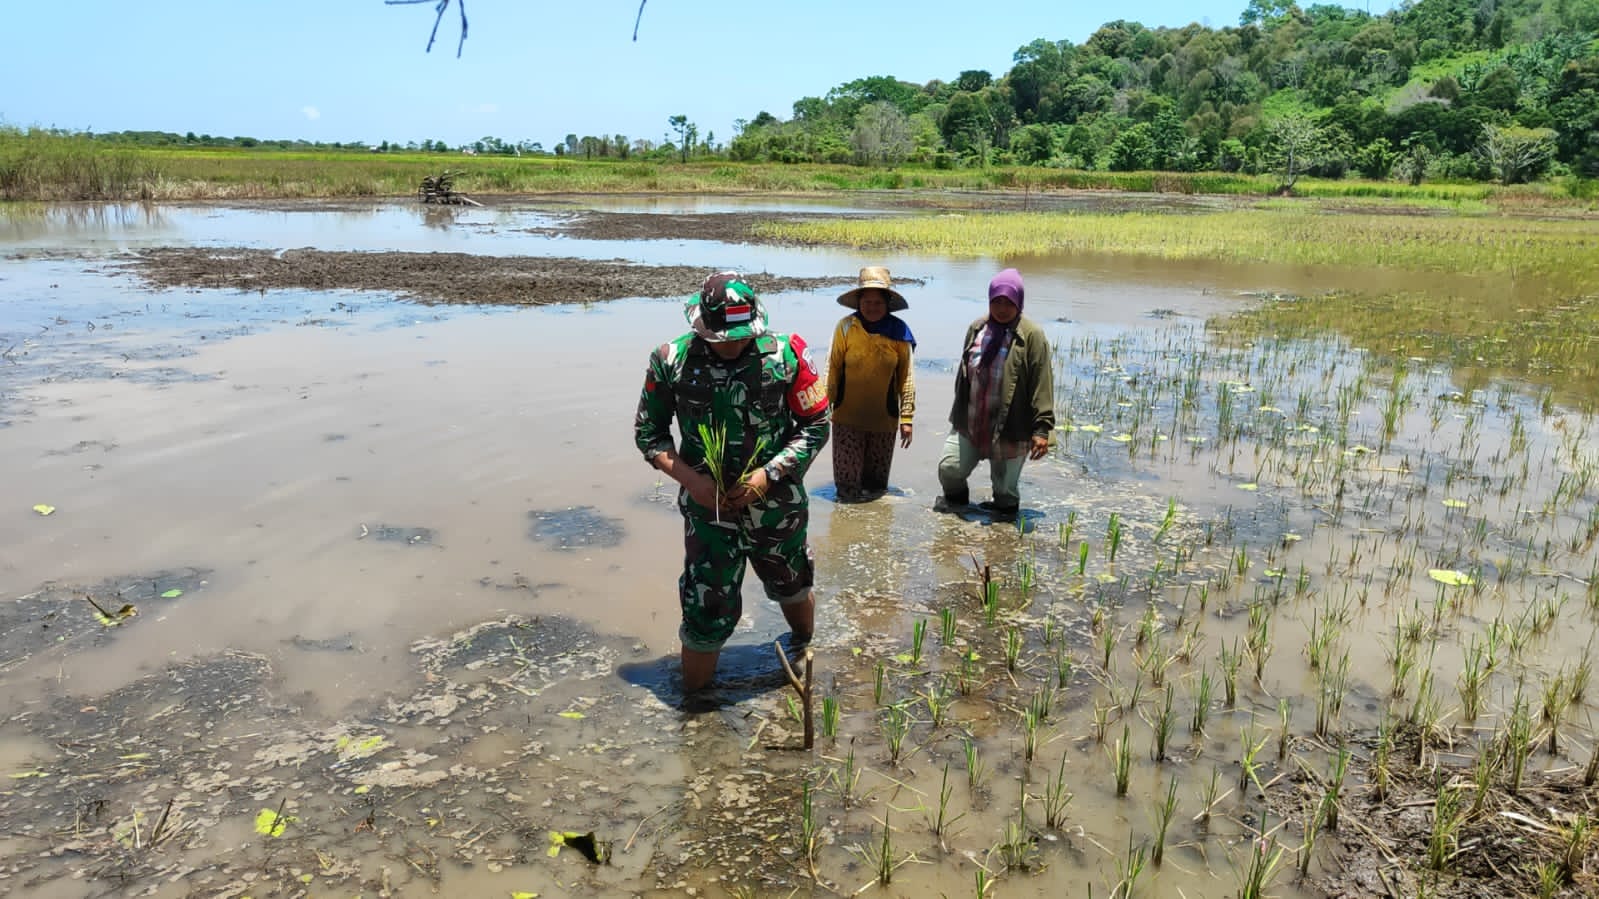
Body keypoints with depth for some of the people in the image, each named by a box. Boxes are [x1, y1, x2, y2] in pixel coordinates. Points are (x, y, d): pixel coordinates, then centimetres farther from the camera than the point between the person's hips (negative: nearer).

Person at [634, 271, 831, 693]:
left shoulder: (785, 354, -12)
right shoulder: (672, 361, -11)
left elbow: (816, 425, -5)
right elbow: (648, 433, 0)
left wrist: (768, 473, -15)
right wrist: (689, 478, -15)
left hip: (778, 503, 1)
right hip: (707, 507, -1)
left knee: (792, 587, 24)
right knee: (707, 612, 2)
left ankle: (807, 655, 55)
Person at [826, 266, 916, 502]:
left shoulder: (899, 332, -3)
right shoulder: (845, 327, -6)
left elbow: (906, 378, 2)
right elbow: (833, 369, -1)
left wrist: (907, 418, 2)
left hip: (884, 419, 1)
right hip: (847, 417, -1)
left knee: (876, 483, 13)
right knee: (847, 482, -1)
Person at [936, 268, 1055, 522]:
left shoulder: (1031, 336, -12)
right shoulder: (976, 329, 5)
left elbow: (1042, 384, -15)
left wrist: (1042, 428, -19)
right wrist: (959, 412, 18)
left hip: (1009, 429, -4)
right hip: (969, 423, 5)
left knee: (1005, 487, 8)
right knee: (949, 469, 5)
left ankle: (1004, 511, 35)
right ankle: (956, 501, 36)